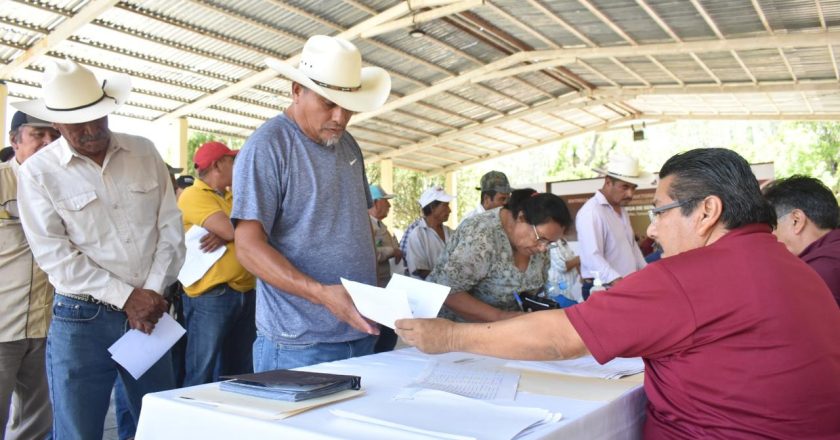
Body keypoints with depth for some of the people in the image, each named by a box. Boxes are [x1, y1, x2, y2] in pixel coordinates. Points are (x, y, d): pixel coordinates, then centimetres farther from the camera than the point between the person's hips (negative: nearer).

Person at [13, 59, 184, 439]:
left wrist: (151, 294, -7)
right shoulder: (38, 173, -4)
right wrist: (127, 297, -14)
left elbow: (171, 228, 3)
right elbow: (54, 255, -10)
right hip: (82, 321, -3)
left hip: (149, 313, 3)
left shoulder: (144, 152, 5)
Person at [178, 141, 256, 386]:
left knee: (241, 370, 16)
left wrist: (225, 235, -16)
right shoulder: (194, 196, -8)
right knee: (201, 375, 0)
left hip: (245, 292, 8)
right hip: (211, 296, -8)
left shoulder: (233, 196, 16)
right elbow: (232, 230, -21)